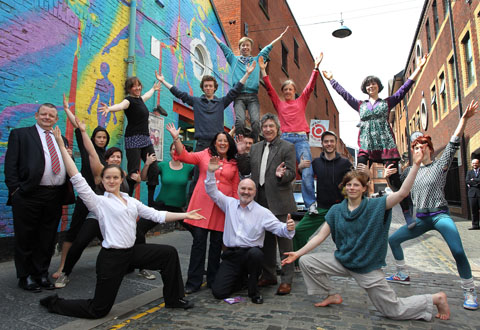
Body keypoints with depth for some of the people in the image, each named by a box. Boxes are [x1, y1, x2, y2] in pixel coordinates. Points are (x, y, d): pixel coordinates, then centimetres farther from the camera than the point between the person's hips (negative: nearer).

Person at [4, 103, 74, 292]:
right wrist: (15, 189, -11)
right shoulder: (20, 134, 6)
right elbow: (11, 163, -1)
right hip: (29, 196, -4)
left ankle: (41, 273, 24)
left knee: (47, 239, 12)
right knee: (26, 239, 6)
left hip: (56, 196, 4)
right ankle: (25, 276, 20)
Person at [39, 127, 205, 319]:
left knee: (169, 253, 2)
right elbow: (77, 179, -16)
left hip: (132, 251, 6)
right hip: (111, 257, -6)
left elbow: (157, 215, 8)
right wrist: (62, 147, -17)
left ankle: (173, 299, 17)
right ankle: (55, 303, 26)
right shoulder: (99, 202, -7)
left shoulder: (131, 202, 10)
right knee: (98, 310, 0)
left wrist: (185, 215, 5)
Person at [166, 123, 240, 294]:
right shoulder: (205, 155, 7)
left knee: (217, 244, 9)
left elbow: (235, 189, 11)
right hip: (202, 205, -1)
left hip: (223, 208, 2)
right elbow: (184, 156, -5)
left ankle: (213, 280, 24)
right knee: (199, 242, -1)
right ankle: (194, 282, 10)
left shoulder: (234, 164, 10)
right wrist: (176, 138, -17)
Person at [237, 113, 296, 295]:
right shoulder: (256, 147, 14)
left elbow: (292, 173, -7)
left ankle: (287, 280, 12)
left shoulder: (287, 147, -2)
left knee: (284, 239, 0)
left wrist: (282, 175, -28)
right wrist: (241, 153, 0)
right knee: (266, 239, 15)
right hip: (260, 199, 6)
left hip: (279, 200, -5)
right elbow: (245, 170, 11)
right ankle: (268, 275, 29)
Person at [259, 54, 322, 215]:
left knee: (307, 172, -12)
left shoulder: (301, 101, 18)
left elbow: (310, 86, 12)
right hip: (284, 138, 0)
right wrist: (263, 70, 7)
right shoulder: (279, 103, 17)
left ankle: (311, 204, -10)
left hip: (301, 138, 0)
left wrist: (316, 67, 6)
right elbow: (269, 88, 12)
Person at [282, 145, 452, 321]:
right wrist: (298, 253, -9)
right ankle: (333, 295, 13)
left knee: (394, 310, 1)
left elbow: (402, 193, -24)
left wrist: (416, 164, -33)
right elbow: (320, 236, -3)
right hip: (342, 261, 4)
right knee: (306, 262, -8)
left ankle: (436, 299, 28)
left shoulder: (375, 206, -11)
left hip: (367, 267, -3)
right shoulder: (336, 210, -3)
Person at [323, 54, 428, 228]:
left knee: (395, 179, -5)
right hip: (366, 146, 1)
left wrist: (418, 69, 5)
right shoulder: (360, 105, 18)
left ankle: (408, 215, 0)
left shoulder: (387, 102, 15)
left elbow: (405, 88, 10)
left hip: (386, 144, -1)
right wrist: (331, 79, 24)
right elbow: (343, 93, 21)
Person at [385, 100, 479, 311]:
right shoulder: (411, 170, 11)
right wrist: (388, 175, -3)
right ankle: (403, 275, 23)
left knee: (458, 252, -22)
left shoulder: (440, 164, -1)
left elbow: (454, 144, -13)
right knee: (393, 240, 6)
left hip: (440, 216, -5)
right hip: (421, 219, 5)